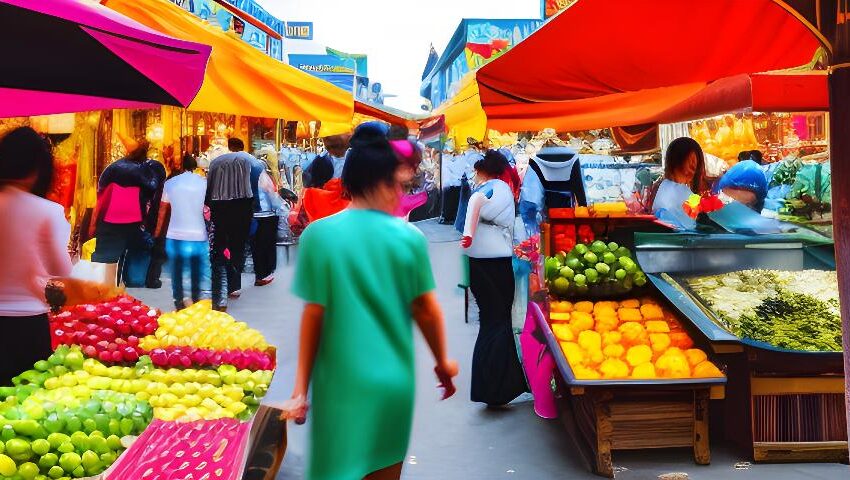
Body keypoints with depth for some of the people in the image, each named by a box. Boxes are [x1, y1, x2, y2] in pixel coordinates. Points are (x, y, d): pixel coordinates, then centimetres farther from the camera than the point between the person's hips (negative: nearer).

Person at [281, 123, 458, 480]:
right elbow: (427, 311, 0)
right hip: (395, 381, 2)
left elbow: (314, 316, -8)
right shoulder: (410, 237, -5)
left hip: (343, 382, -2)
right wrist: (442, 362, 17)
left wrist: (301, 389, -1)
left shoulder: (320, 234, -9)